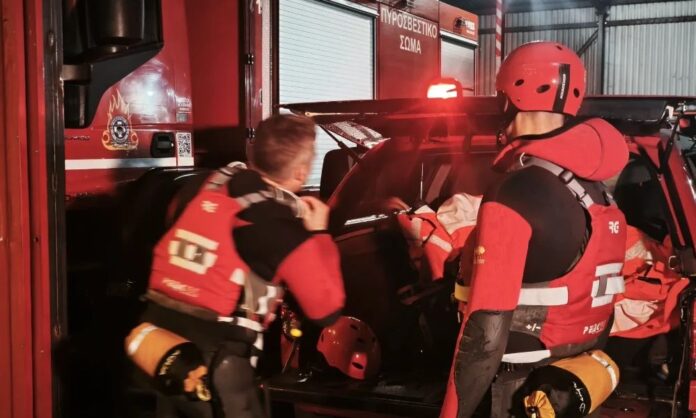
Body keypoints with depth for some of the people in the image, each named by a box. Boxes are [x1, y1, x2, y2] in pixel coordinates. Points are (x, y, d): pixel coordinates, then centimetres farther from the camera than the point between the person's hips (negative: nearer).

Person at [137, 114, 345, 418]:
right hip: (209, 357, -6)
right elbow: (328, 311, -1)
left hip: (155, 333, 6)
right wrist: (319, 234, 8)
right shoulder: (287, 232, -10)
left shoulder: (212, 184, 4)